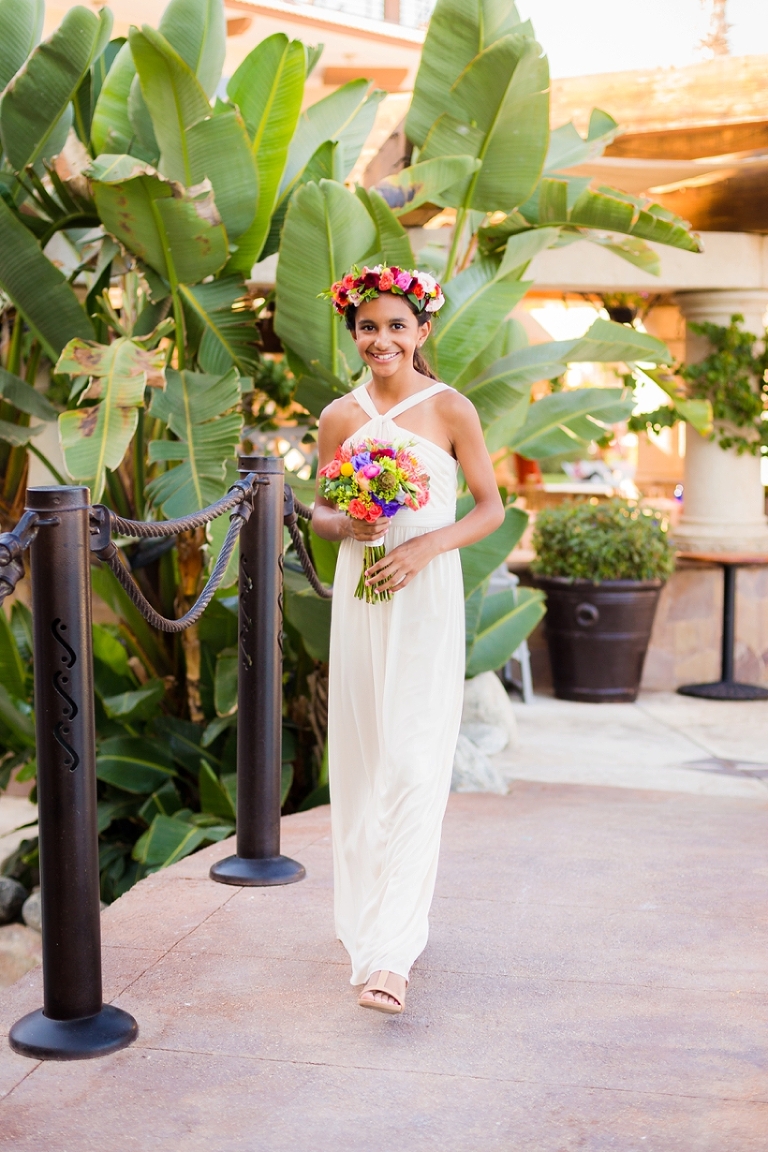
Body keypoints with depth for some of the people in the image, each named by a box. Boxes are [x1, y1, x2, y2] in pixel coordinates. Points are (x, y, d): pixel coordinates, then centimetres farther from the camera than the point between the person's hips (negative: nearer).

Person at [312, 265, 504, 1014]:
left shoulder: (450, 410, -2)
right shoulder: (340, 417, 7)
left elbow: (491, 509, 0)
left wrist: (425, 545, -15)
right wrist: (341, 523, -7)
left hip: (426, 599, -3)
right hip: (359, 596, 4)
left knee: (414, 768, -9)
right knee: (358, 760, 7)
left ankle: (391, 952, -9)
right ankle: (368, 914, 24)